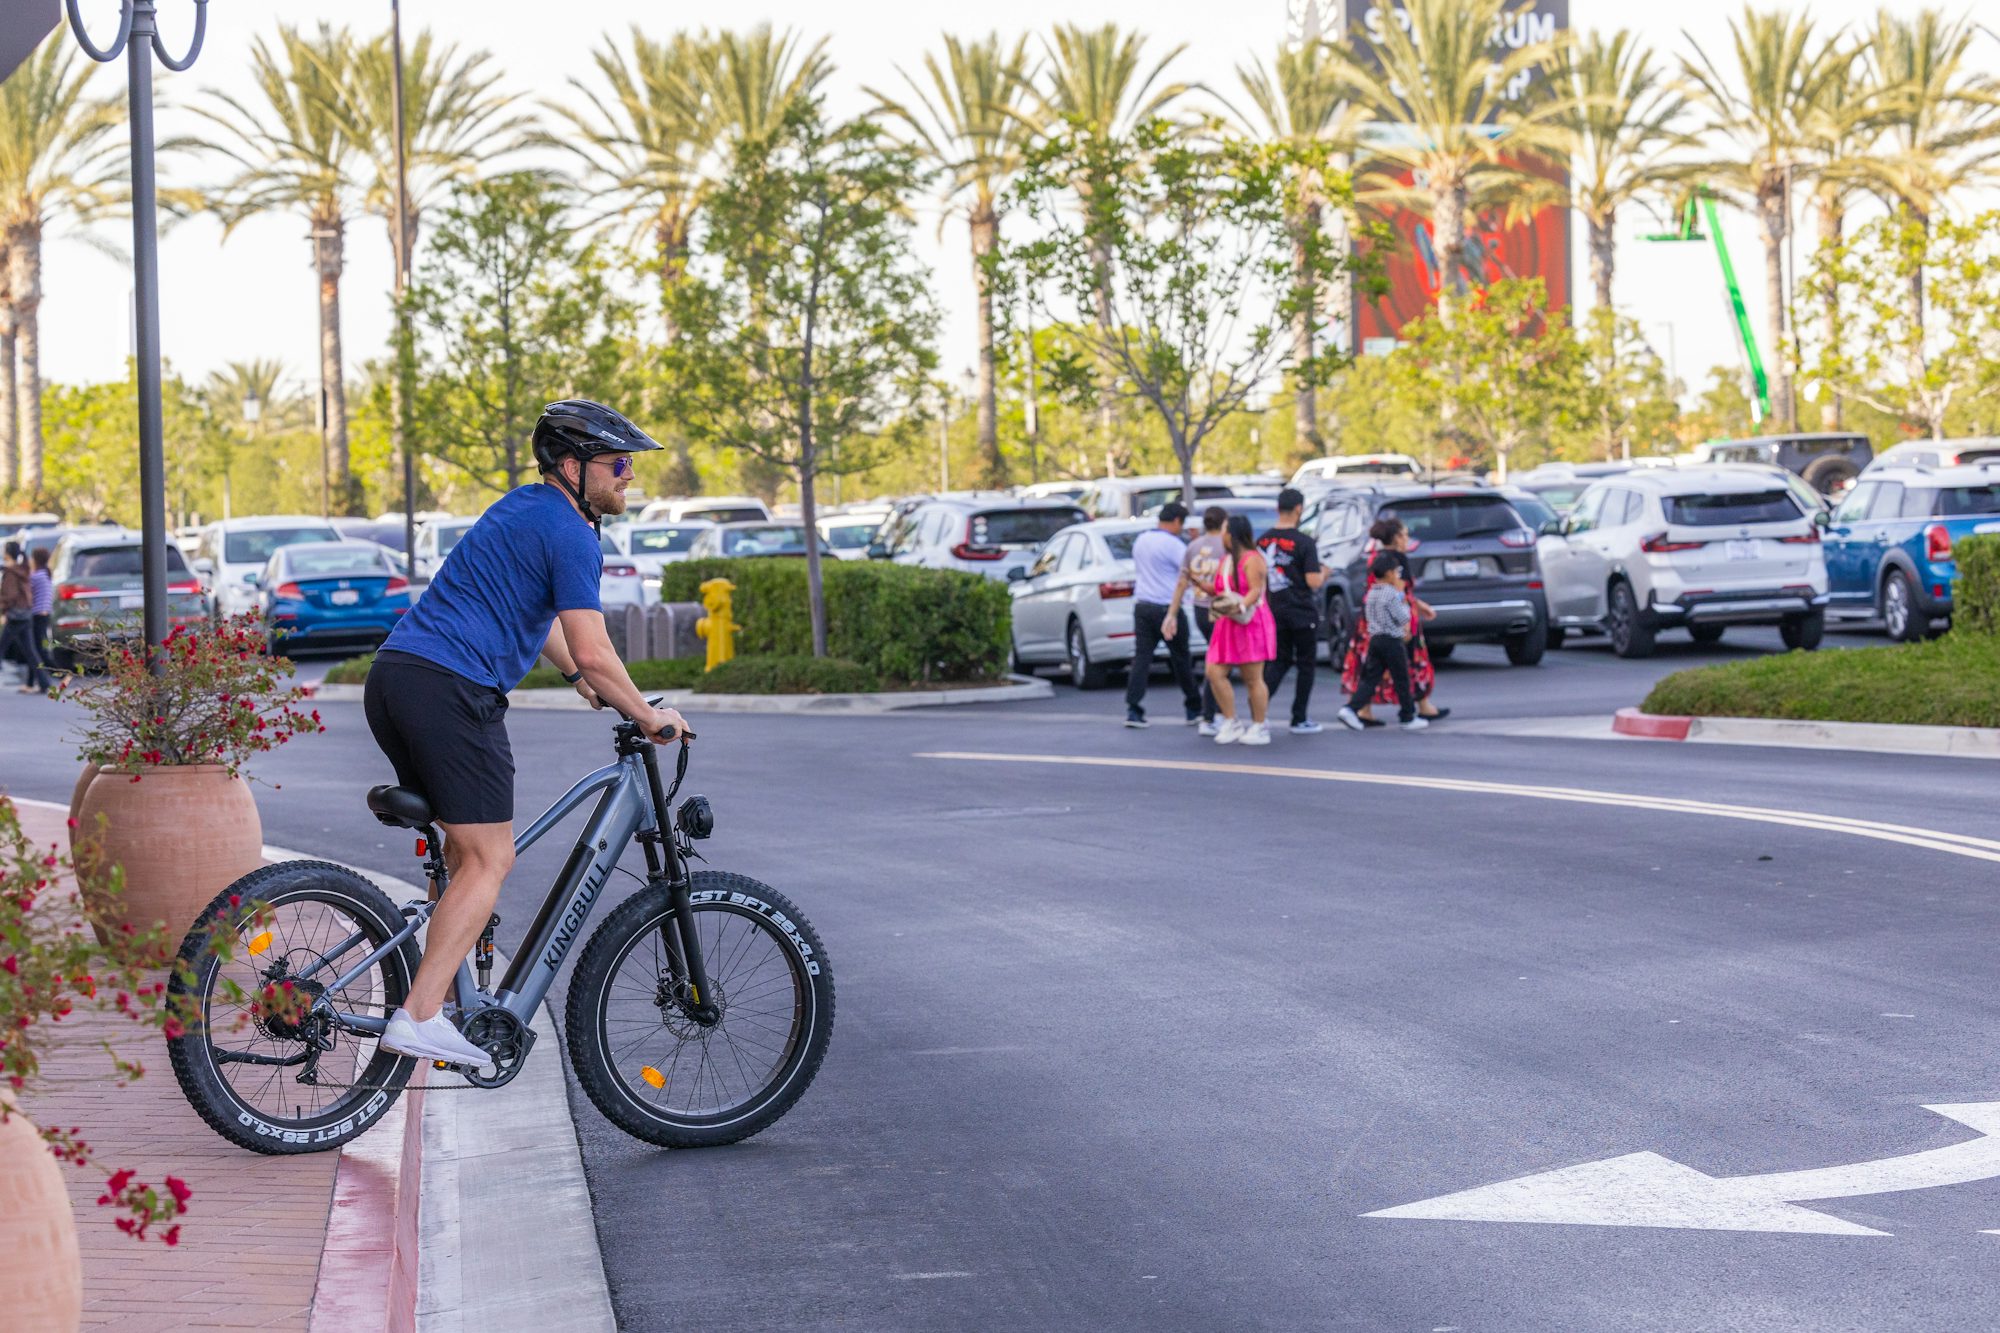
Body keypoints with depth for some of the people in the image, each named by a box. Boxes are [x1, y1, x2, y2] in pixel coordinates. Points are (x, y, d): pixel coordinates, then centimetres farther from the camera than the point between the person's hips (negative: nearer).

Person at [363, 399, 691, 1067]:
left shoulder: (523, 507, 23)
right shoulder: (570, 534, -7)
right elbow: (592, 653, -12)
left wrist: (579, 676, 47)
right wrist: (647, 714, 2)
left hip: (393, 678, 10)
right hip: (451, 690, -10)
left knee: (467, 845, 18)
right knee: (488, 861, -6)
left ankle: (447, 997, 20)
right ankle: (419, 1018, -13)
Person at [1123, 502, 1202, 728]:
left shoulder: (1141, 540, 12)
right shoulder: (1173, 544, -13)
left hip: (1142, 605, 6)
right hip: (1166, 606, -6)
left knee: (1141, 658, 1)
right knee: (1181, 659, 6)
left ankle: (1133, 711, -9)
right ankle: (1194, 709, 17)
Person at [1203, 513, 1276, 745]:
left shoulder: (1251, 559, -9)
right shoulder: (1225, 559, 17)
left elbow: (1255, 590, -19)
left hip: (1250, 623, -9)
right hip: (1227, 623, 9)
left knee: (1253, 678, -2)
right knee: (1215, 673, -2)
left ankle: (1258, 727, 7)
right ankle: (1230, 723, 7)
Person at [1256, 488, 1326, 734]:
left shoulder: (1263, 541, 3)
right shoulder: (1304, 543, -13)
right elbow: (1313, 581, -17)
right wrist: (1323, 575, 3)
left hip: (1274, 612, 5)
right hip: (1302, 612, -5)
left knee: (1278, 663, 13)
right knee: (1306, 665, 8)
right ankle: (1300, 720, 9)